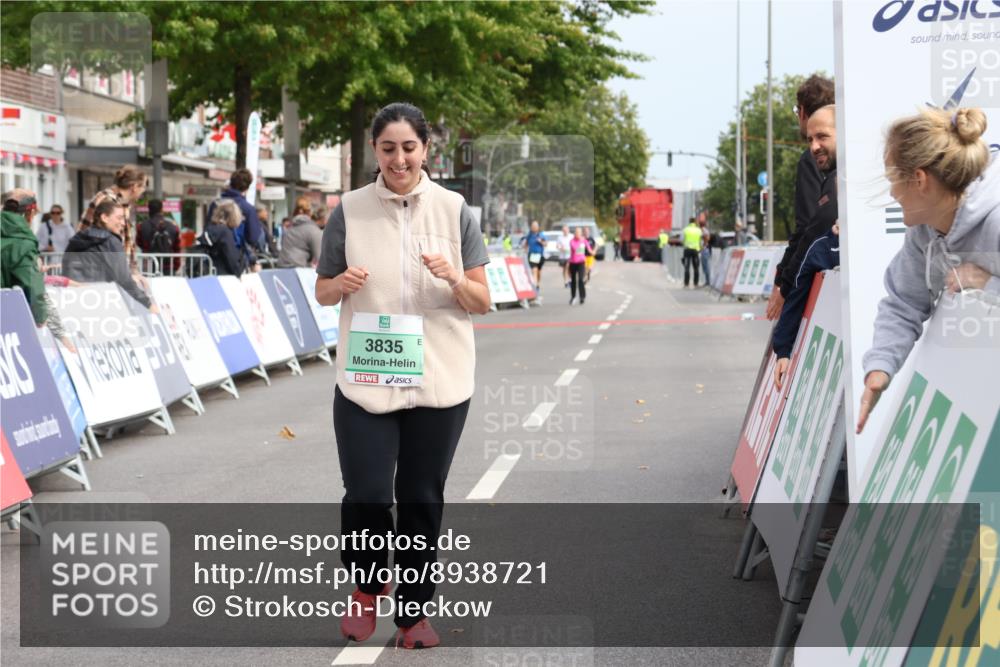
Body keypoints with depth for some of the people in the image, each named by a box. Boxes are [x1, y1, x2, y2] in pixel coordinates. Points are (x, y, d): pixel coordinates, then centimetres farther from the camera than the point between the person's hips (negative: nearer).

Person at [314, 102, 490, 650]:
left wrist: (454, 280, -18)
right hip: (365, 379, -1)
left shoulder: (454, 211, 2)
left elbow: (482, 302, 3)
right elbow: (322, 292, 10)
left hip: (439, 381, 1)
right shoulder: (350, 211, 2)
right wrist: (342, 285, -13)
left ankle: (412, 612, 23)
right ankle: (366, 589, 22)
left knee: (421, 499, 7)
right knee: (365, 496, -7)